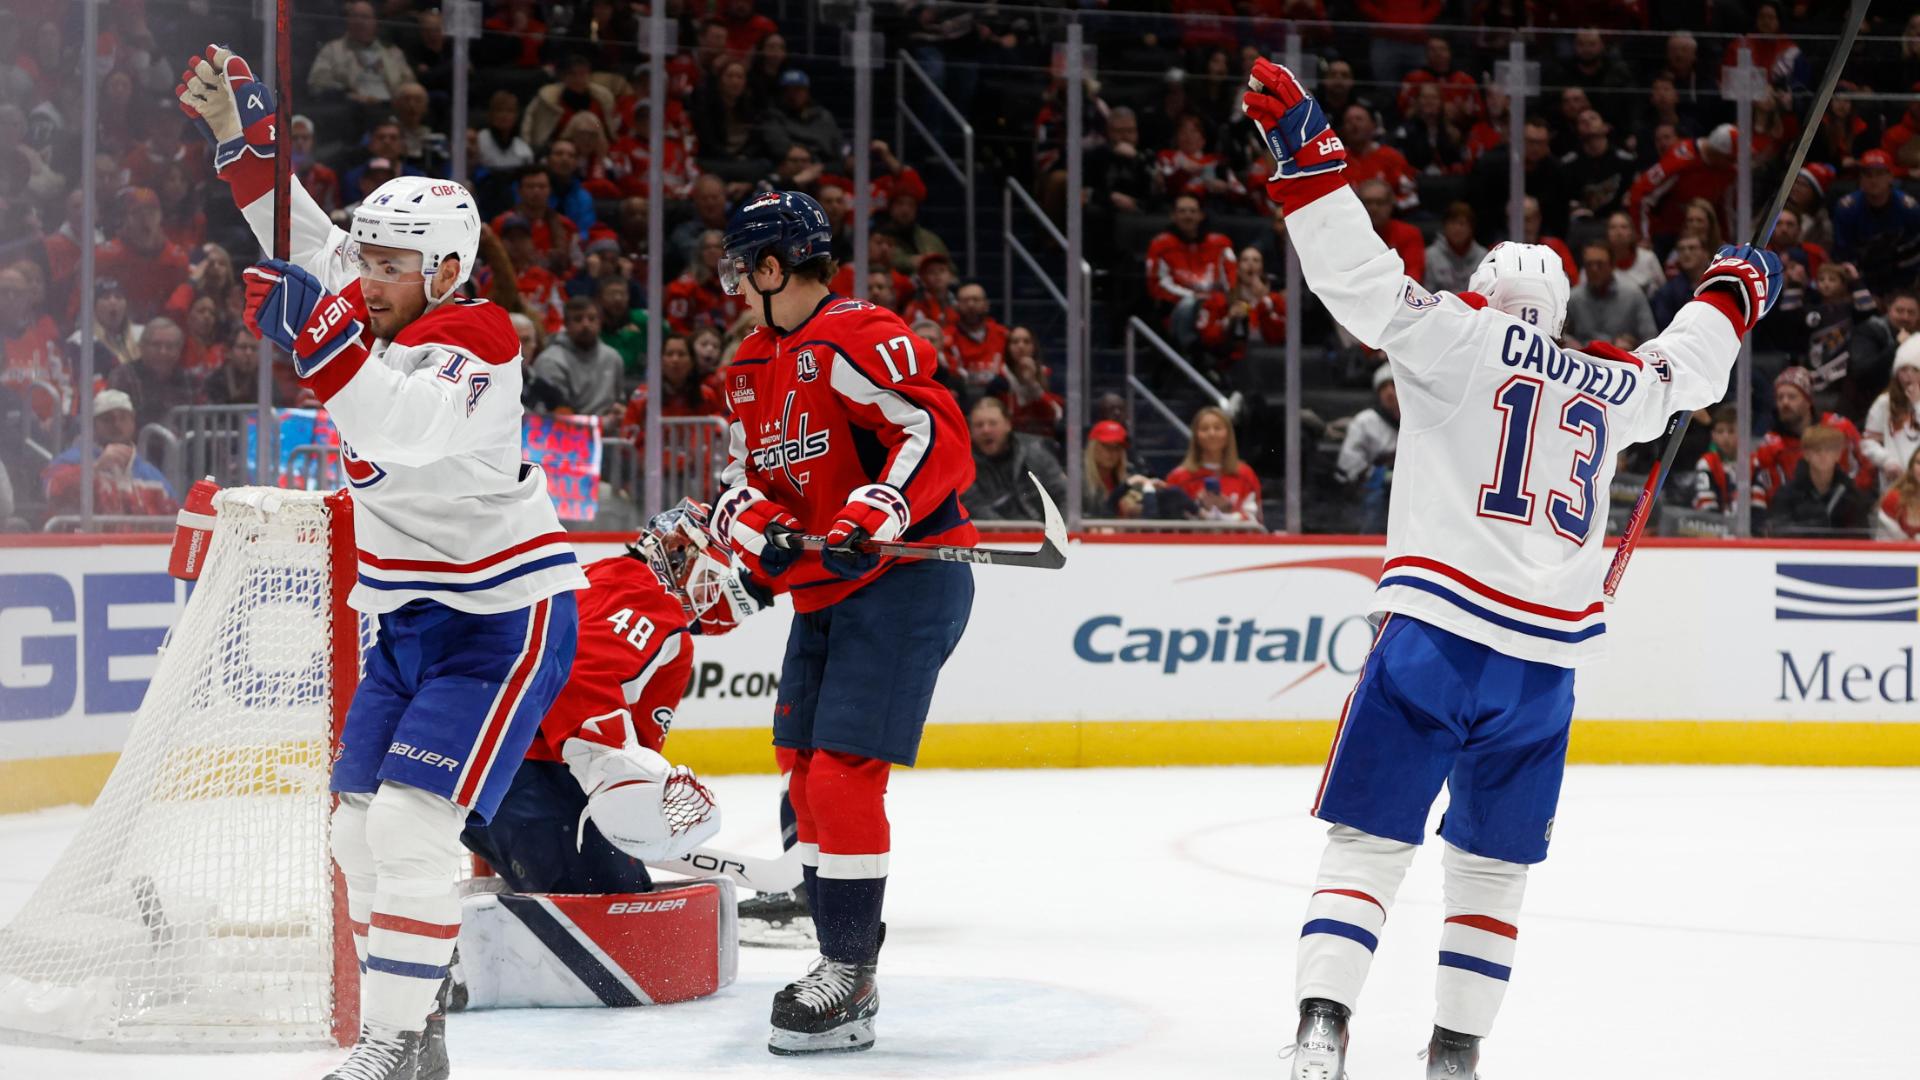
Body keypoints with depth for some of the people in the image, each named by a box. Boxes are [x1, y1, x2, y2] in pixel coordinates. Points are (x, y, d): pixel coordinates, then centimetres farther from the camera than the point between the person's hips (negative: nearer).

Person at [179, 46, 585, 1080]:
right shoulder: (378, 317, 6)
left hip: (504, 614, -9)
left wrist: (322, 342, -40)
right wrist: (240, 133, 7)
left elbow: (404, 444, -35)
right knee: (359, 828, 7)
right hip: (409, 617, 9)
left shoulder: (474, 342, -18)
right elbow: (305, 238, 17)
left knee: (410, 819, -18)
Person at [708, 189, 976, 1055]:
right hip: (825, 594, 10)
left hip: (905, 583, -10)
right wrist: (766, 532, -9)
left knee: (843, 775, -13)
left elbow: (937, 434, -23)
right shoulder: (754, 367, 14)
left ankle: (848, 984, -8)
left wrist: (869, 519, -31)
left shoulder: (857, 341, -16)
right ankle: (843, 968, 20)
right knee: (808, 779, 11)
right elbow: (740, 483, 12)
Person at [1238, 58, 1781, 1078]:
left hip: (1435, 631, -4)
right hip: (1544, 658, 4)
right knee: (1493, 864, 16)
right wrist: (1733, 293, 56)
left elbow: (1361, 275, -7)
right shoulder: (1609, 384, 18)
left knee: (1368, 840, -6)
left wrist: (1306, 148, -5)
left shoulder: (1463, 338, 5)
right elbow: (1685, 369, 38)